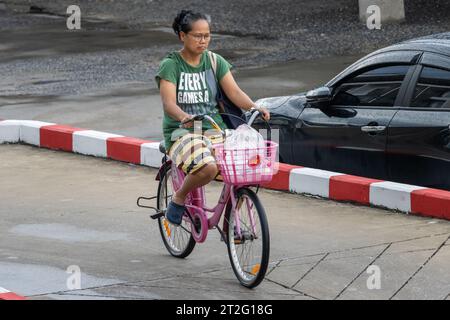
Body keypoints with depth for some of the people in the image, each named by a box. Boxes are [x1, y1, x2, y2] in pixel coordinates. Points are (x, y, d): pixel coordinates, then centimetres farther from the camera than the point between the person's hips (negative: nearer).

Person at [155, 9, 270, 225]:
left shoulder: (215, 62, 10)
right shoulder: (171, 65, -3)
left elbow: (234, 92, 0)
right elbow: (169, 103, -16)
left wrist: (254, 107, -21)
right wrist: (185, 117, -38)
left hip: (215, 129, 4)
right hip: (181, 131, -4)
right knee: (207, 167, -35)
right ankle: (179, 199, -4)